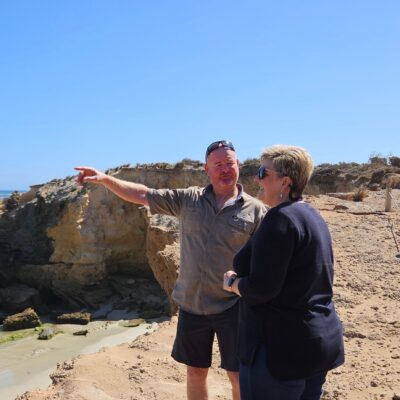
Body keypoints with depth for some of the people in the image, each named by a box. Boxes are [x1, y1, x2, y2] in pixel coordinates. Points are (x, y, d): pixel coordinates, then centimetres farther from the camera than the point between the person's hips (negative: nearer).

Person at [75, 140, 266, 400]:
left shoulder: (255, 210, -7)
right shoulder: (189, 199, 1)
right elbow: (143, 195, 1)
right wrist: (105, 179, -8)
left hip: (232, 308, -3)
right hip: (191, 305, 3)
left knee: (240, 378, 7)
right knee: (195, 373, 18)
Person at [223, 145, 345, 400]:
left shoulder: (281, 218, -20)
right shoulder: (312, 216, 10)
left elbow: (260, 289, -24)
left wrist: (232, 283, -5)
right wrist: (244, 279, 12)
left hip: (282, 347, -9)